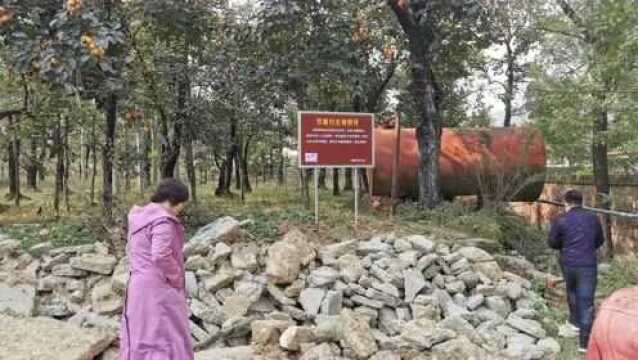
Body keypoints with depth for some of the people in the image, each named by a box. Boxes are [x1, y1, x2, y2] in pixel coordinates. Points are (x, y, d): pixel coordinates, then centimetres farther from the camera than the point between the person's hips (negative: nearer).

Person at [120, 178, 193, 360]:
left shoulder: (138, 218, 10)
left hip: (138, 286, 9)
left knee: (139, 339, 15)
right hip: (160, 287, -9)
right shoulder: (162, 221, -18)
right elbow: (161, 256, -27)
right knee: (168, 339, -3)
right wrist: (177, 279, -13)